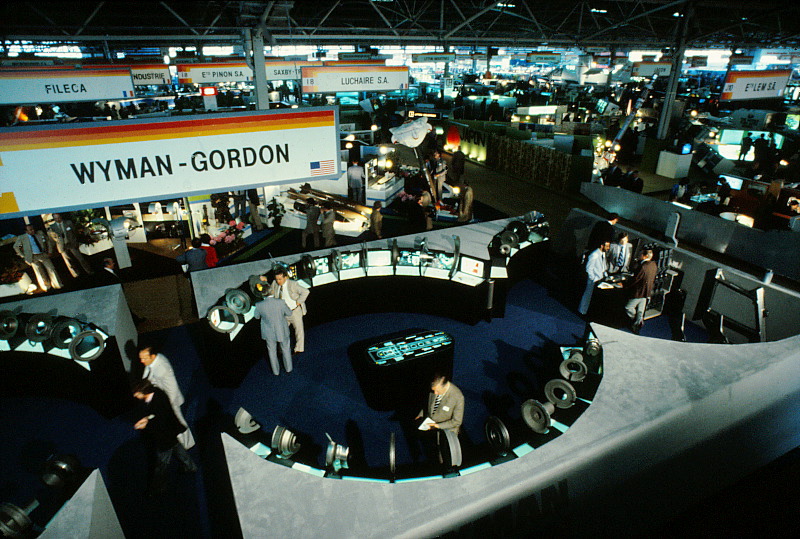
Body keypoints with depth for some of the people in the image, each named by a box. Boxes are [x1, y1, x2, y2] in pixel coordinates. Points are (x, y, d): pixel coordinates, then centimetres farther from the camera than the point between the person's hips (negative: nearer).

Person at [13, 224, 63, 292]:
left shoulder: (40, 233, 3)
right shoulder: (22, 238, -1)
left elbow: (48, 242, 13)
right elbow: (16, 247, 11)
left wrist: (49, 252, 8)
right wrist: (23, 256, 7)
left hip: (44, 255, 2)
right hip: (33, 257, -1)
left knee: (51, 269, -2)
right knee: (40, 273, 0)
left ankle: (58, 286, 5)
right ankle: (47, 288, 10)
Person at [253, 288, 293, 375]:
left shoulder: (259, 305, -23)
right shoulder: (281, 302, -27)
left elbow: (257, 316, -2)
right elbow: (289, 314, -10)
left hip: (269, 333, 1)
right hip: (282, 330, -1)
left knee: (272, 351, 25)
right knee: (285, 349, 25)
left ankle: (276, 371, 40)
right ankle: (288, 368, 42)